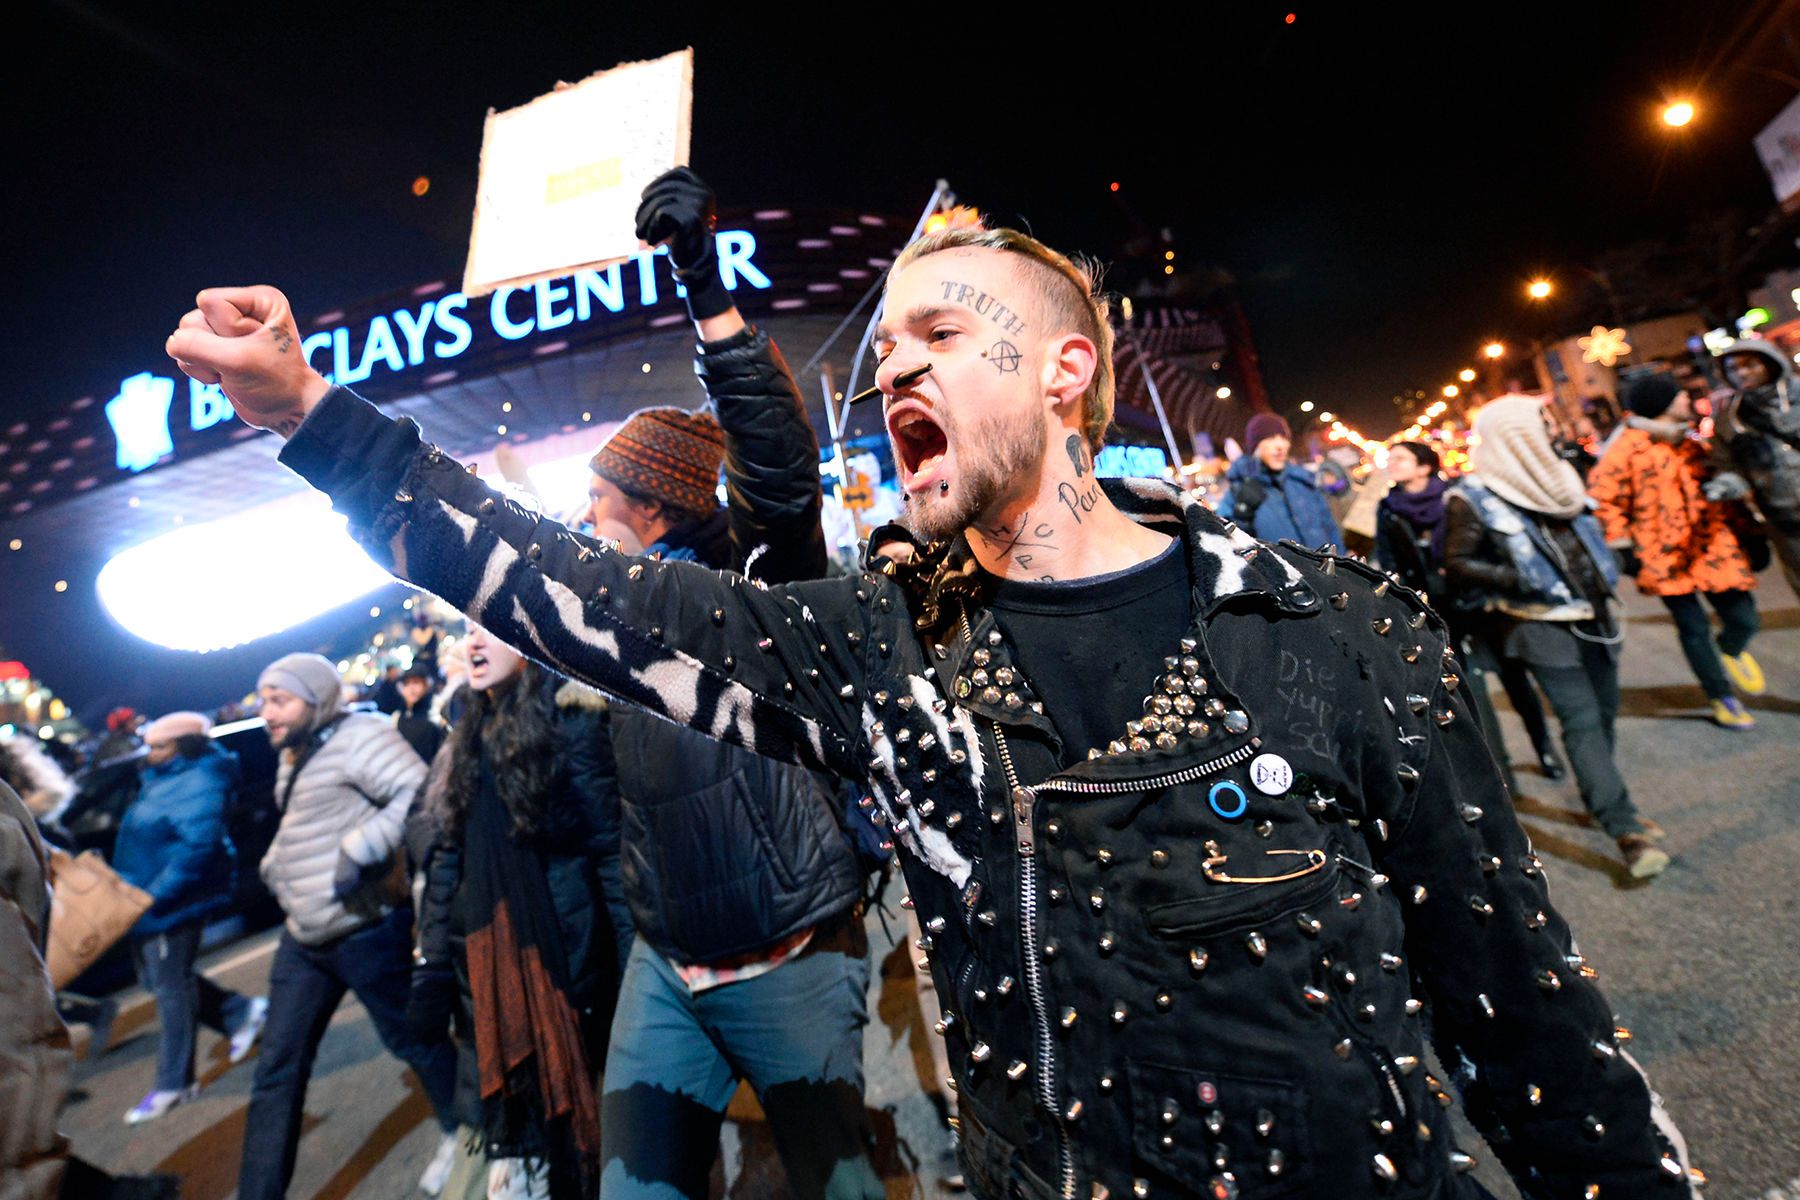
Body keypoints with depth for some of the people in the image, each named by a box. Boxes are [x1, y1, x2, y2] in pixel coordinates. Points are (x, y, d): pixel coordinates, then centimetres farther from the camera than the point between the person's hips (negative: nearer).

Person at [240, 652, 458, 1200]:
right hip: (302, 939, 8)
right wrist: (275, 867, 7)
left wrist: (359, 848, -31)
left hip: (366, 931, -8)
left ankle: (462, 1134, 32)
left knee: (412, 1039, 9)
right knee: (277, 1069, 11)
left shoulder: (360, 735, -15)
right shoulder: (292, 756, 13)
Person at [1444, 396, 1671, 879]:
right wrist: (1517, 579, -20)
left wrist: (1601, 573, 14)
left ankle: (1601, 800, 33)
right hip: (1541, 623, -8)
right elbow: (1457, 564, -12)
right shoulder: (1472, 498, -11)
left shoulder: (1554, 479, 12)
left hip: (1591, 613, 8)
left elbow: (1586, 530, 26)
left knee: (1604, 710, 14)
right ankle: (1626, 828, -7)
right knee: (1582, 721, -10)